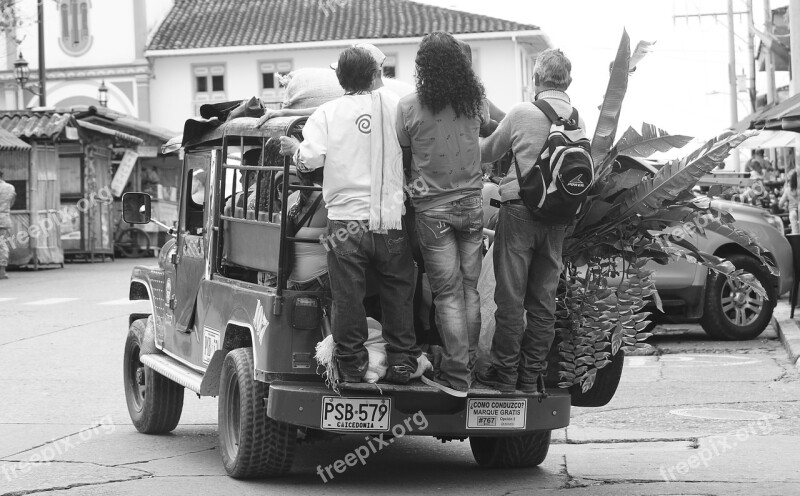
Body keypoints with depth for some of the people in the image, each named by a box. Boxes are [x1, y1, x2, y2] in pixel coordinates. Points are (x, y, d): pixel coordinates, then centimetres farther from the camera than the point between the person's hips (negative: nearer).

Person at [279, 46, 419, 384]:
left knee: (348, 296, 4)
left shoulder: (327, 113, 0)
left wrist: (294, 149, 10)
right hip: (391, 219, 1)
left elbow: (311, 159, -9)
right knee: (397, 293, 10)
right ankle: (401, 362, 12)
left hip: (346, 219, -1)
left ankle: (352, 365, 7)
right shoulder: (395, 107, 4)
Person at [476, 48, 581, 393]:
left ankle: (504, 373, 4)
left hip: (520, 208, -4)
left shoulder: (522, 113, -8)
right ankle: (531, 375, 14)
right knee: (543, 300, 9)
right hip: (558, 217, 4)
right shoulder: (578, 120, 4)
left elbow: (486, 153, 6)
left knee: (511, 296, 1)